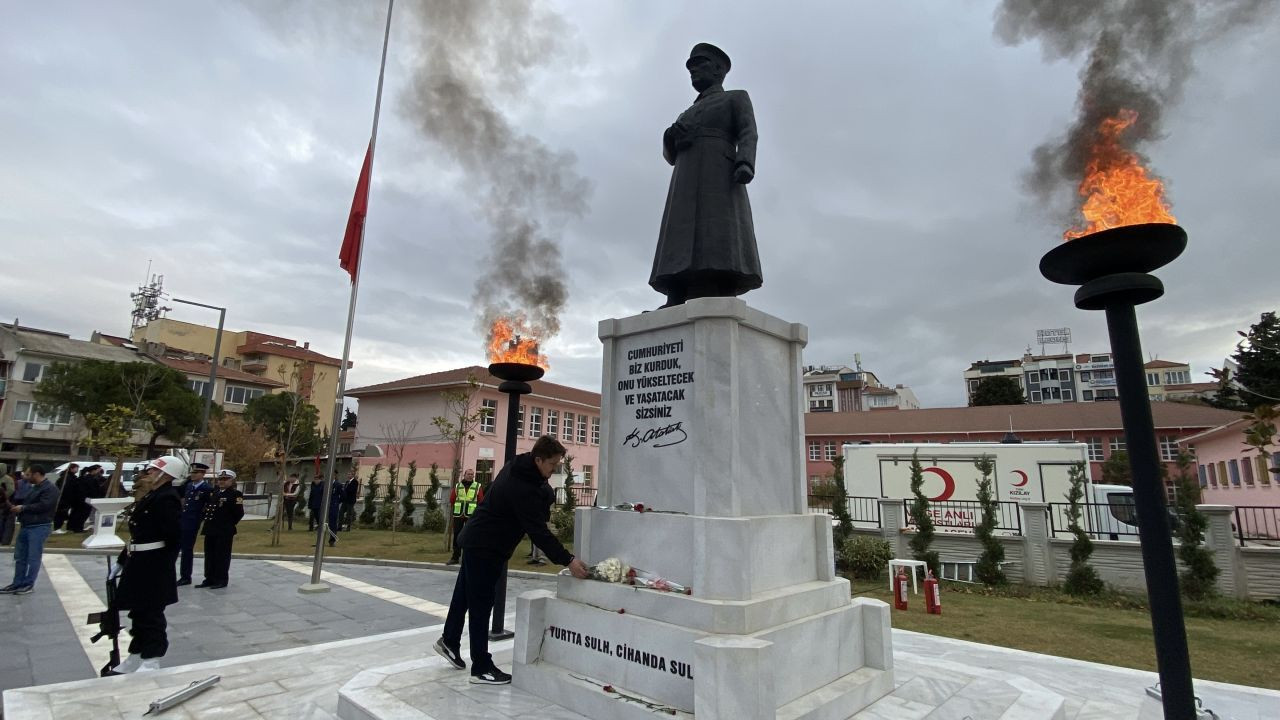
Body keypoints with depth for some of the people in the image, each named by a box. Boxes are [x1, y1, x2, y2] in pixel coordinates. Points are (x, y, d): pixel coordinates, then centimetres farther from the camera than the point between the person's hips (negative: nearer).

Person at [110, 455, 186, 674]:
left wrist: (163, 569, -19)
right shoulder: (152, 496, 11)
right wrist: (123, 560, 18)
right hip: (140, 565, 10)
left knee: (151, 615, 0)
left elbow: (174, 537, -23)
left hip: (153, 567, -10)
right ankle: (134, 660, 32)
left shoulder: (167, 498, -21)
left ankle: (150, 664, 11)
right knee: (139, 613, 19)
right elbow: (139, 533, 18)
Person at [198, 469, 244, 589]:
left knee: (222, 556, -1)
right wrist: (207, 521, 14)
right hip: (210, 529, 7)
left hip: (225, 531, -7)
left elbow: (239, 513, -11)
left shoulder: (236, 494, -9)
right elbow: (207, 507, 25)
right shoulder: (214, 493, 14)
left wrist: (229, 525, -7)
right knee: (209, 555, 13)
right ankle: (209, 579, 24)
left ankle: (221, 580, 8)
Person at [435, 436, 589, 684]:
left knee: (464, 594, 23)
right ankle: (481, 668, 9)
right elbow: (538, 531, -31)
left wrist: (546, 494, -7)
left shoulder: (518, 467, -2)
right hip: (485, 549, -10)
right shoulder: (522, 488, -30)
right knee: (481, 605, -1)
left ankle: (449, 641, 40)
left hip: (476, 542, 10)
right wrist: (568, 561, -30)